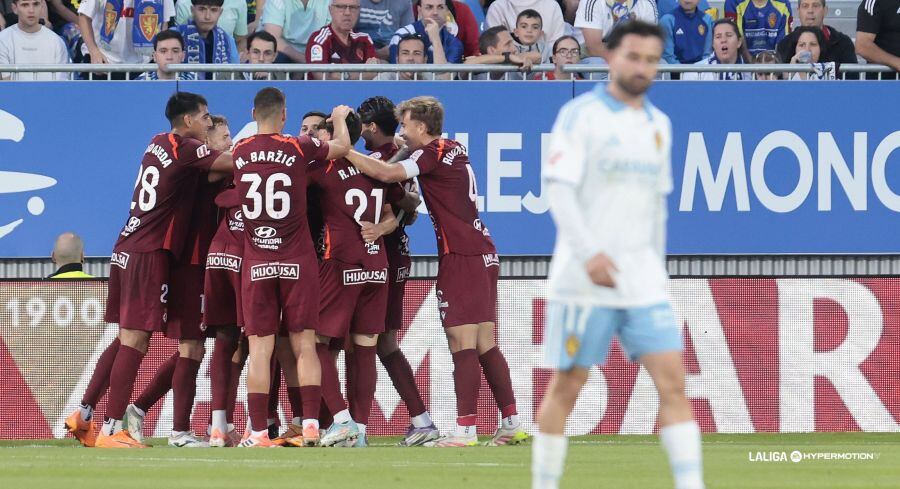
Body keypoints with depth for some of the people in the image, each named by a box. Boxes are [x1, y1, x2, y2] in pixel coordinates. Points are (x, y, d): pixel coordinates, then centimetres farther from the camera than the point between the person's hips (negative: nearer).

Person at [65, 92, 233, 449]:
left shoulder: (159, 144, 16)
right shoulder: (186, 149, -10)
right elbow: (229, 164, -18)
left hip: (127, 250, 9)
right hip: (149, 255, -9)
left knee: (128, 338, 16)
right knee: (135, 340, -9)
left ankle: (84, 414, 16)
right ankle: (111, 430, -12)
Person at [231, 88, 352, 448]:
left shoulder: (240, 152, 3)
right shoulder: (299, 148, -3)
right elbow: (342, 147, 13)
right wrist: (340, 119, 34)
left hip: (256, 265, 1)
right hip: (298, 262, -1)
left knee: (260, 348, 1)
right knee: (304, 345, 2)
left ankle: (258, 433, -4)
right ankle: (310, 426, -7)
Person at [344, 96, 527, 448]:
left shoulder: (433, 154, -9)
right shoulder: (454, 150, 17)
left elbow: (387, 173, -20)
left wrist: (344, 152, -12)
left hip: (461, 257, -9)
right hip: (483, 252, 9)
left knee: (462, 343, -10)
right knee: (486, 345, 11)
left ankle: (465, 429, -14)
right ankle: (512, 424, 10)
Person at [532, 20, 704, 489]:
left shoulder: (658, 124, 14)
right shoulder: (580, 114, -5)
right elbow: (558, 188, -15)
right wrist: (589, 254, -25)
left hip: (642, 283, 5)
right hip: (584, 279, -5)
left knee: (673, 381, -6)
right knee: (566, 387, 2)